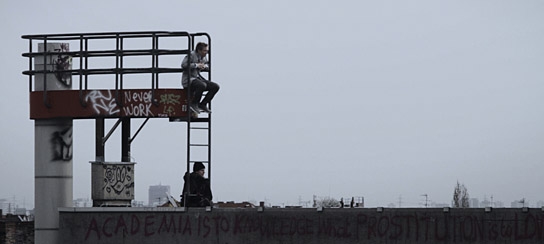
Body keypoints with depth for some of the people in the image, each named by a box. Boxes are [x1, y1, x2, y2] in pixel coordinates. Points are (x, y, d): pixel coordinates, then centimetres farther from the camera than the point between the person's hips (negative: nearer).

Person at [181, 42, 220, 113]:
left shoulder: (203, 57, 11)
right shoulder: (191, 55, -13)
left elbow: (208, 67, 27)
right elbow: (183, 65, -25)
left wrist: (205, 66, 1)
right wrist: (196, 65, -22)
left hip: (198, 78, 8)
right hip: (188, 80, -8)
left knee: (215, 86, -7)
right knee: (202, 85, -37)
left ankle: (203, 104, 2)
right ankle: (193, 104, -17)